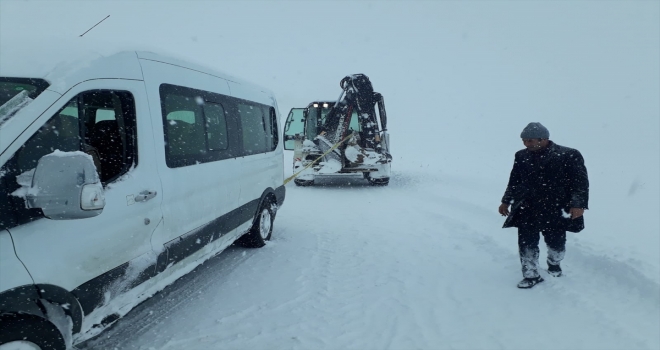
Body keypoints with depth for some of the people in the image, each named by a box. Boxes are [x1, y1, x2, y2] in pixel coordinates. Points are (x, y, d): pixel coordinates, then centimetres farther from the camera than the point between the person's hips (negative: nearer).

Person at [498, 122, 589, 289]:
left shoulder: (569, 156, -10)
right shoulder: (522, 156, 2)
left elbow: (580, 181, -8)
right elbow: (514, 181, 13)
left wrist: (578, 204, -15)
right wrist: (506, 201, 12)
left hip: (556, 211, -2)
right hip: (527, 211, 2)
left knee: (556, 243, 15)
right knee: (527, 244, 1)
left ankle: (554, 264, 45)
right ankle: (531, 275, 16)